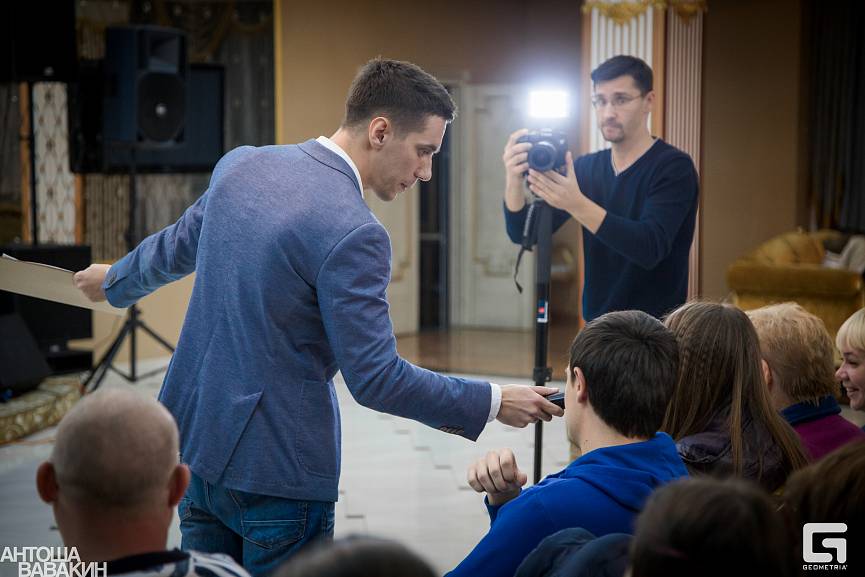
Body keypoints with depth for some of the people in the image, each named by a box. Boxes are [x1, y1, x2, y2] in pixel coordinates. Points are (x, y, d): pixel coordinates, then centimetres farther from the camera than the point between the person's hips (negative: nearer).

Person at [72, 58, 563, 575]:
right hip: (276, 468, -8)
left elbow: (176, 247, 20)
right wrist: (492, 402, -10)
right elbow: (374, 379, -19)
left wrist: (113, 280, 41)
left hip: (195, 437, 8)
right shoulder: (353, 233, -22)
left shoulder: (240, 165, 2)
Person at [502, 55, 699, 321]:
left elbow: (650, 248, -24)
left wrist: (577, 205, -34)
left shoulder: (673, 167, -10)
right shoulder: (587, 167, 5)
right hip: (597, 328, 4)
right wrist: (514, 180, -18)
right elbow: (523, 234, 0)